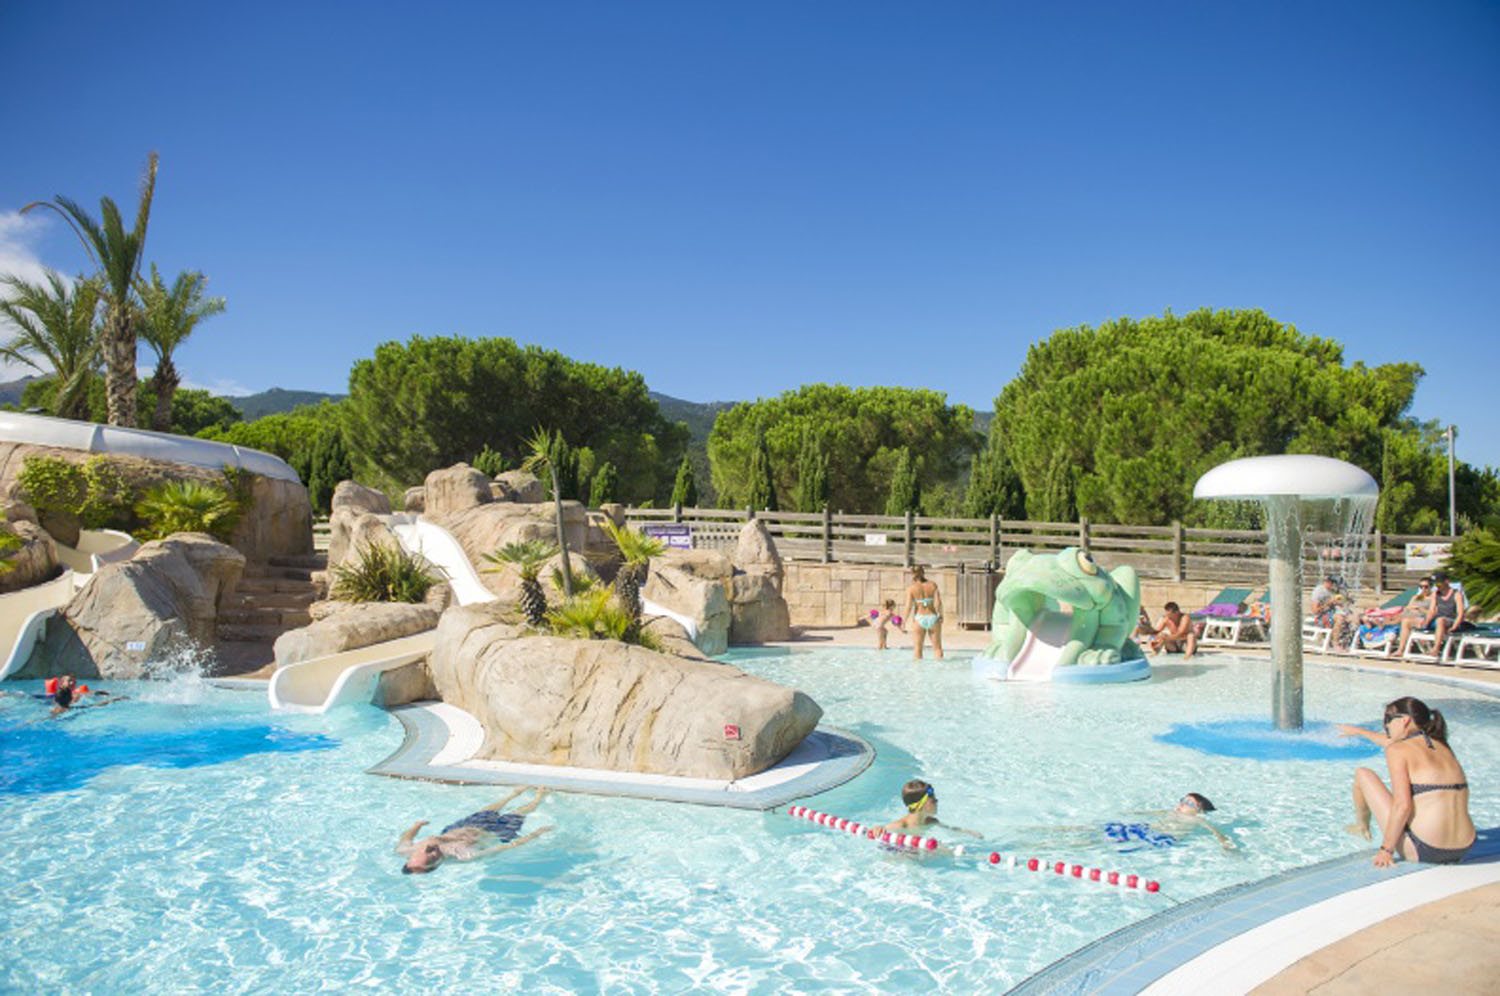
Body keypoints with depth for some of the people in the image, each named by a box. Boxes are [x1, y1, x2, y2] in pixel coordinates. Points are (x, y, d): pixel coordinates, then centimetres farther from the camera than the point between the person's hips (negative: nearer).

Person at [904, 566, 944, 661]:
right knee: (937, 647, 12)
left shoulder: (911, 589, -4)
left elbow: (908, 607, -10)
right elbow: (938, 603, -9)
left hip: (919, 619, -1)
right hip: (933, 618, 1)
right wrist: (940, 615, 4)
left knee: (917, 648, 6)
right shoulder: (933, 585, 0)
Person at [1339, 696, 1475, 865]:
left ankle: (1361, 827, 33)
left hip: (1421, 851, -7)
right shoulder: (1442, 746, 14)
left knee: (1363, 775, 9)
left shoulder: (1398, 750, -9)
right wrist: (1360, 731, 51)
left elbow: (1402, 805, -20)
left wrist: (1386, 849, -12)